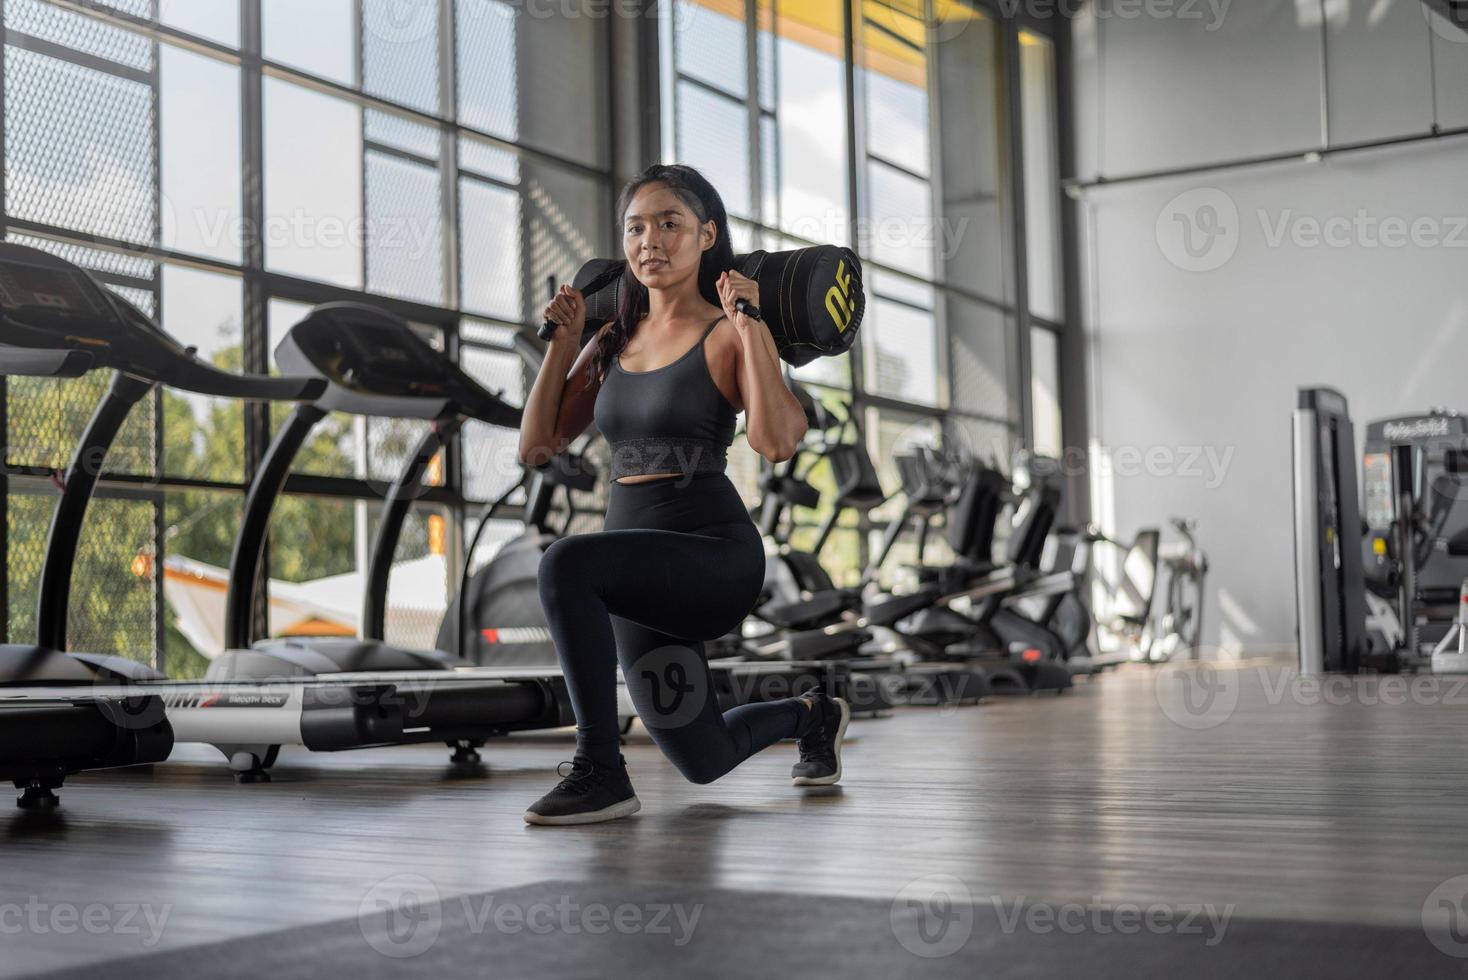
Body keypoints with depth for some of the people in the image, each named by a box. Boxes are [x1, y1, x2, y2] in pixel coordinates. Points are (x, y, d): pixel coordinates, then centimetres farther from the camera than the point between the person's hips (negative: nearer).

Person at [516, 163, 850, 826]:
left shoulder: (727, 335, -6)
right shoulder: (613, 342, 12)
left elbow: (777, 442, -22)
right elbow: (537, 447, 7)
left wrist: (750, 325, -19)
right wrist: (563, 341, 3)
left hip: (716, 552, -7)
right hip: (638, 571, 7)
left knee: (568, 564, -36)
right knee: (706, 762, 19)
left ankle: (600, 771, -24)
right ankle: (809, 716, 50)